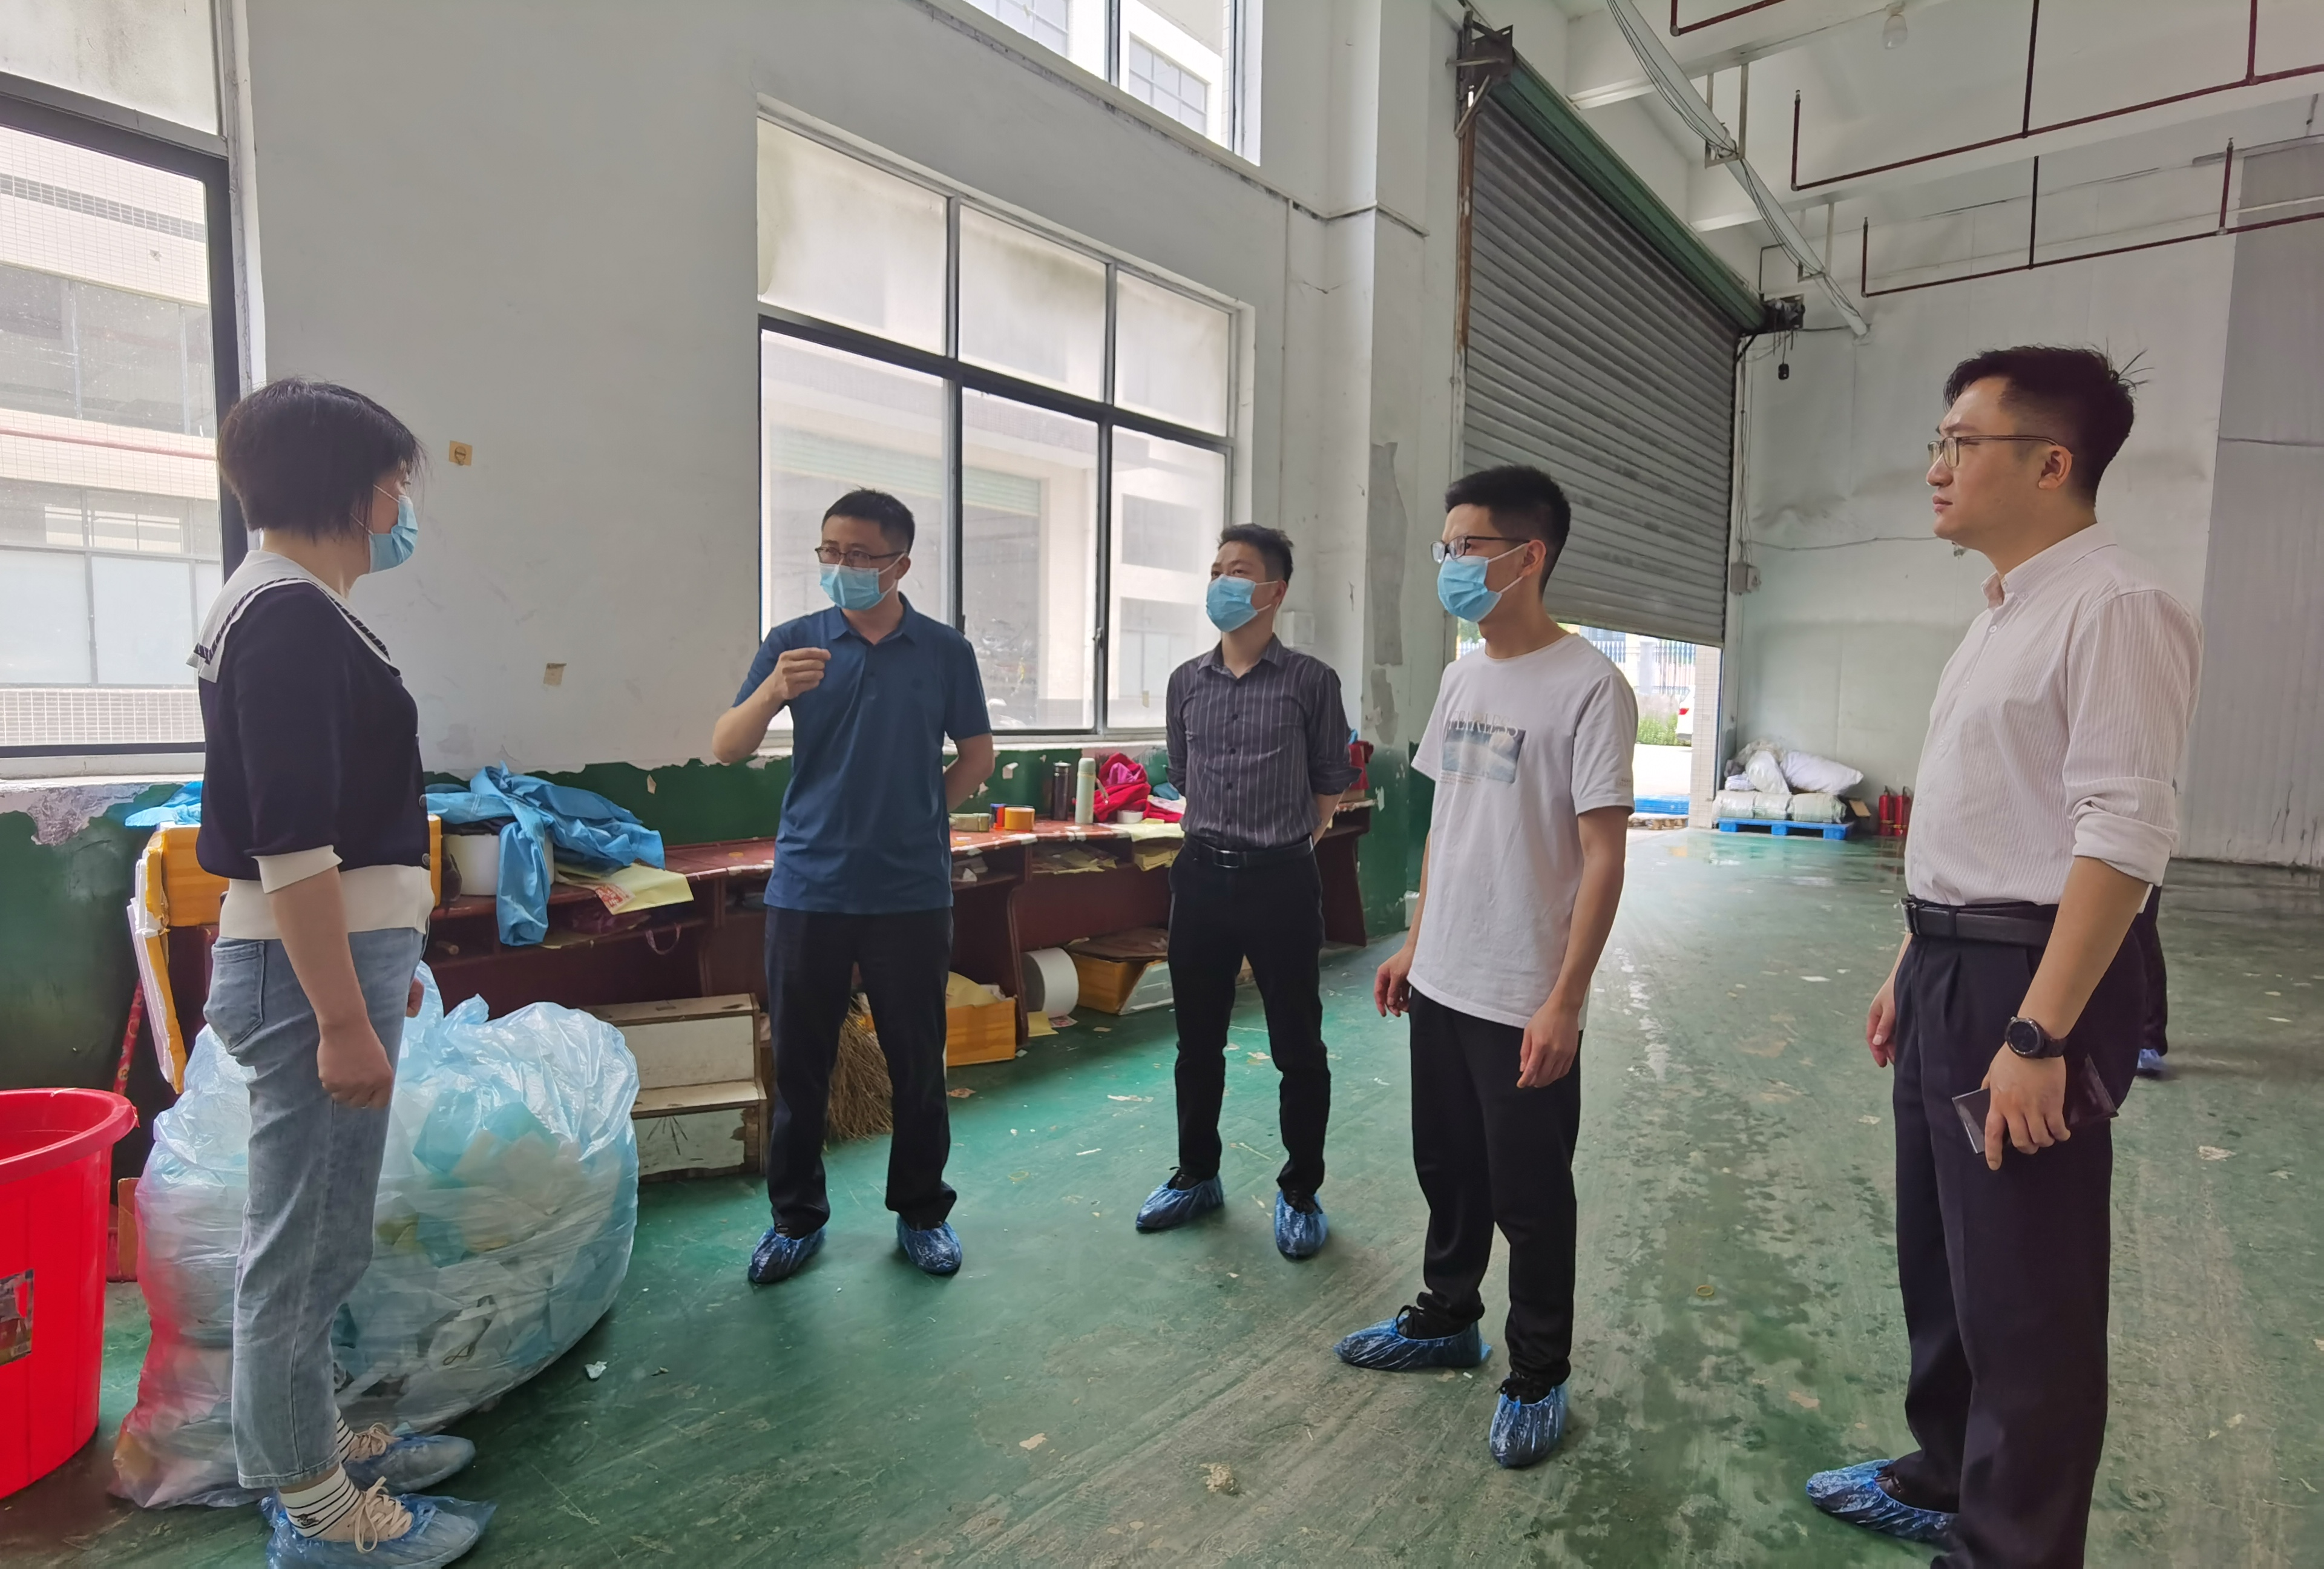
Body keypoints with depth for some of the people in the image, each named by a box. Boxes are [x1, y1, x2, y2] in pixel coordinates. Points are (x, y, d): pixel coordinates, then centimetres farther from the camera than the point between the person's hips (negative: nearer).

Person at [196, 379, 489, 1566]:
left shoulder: (281, 609, 15)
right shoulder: (291, 619, -17)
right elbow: (290, 844, -23)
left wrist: (382, 965, 24)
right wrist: (344, 1020, -21)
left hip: (329, 957, 10)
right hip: (308, 973, -10)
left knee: (311, 1238, 20)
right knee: (304, 1246, 3)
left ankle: (318, 1443, 35)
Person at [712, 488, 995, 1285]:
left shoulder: (945, 651, 2)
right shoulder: (794, 642, 2)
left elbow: (976, 755, 10)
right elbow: (725, 748, -4)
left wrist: (921, 816, 2)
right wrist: (774, 692, -22)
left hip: (912, 892, 0)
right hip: (807, 889, 1)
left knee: (918, 1061, 9)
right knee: (798, 1062, 10)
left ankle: (922, 1211, 28)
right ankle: (796, 1217, 28)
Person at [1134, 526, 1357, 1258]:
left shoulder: (1310, 681, -5)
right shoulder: (1186, 682, 6)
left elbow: (1331, 786, 4)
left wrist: (1281, 847, 9)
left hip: (1281, 881, -4)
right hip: (1201, 875, 4)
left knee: (1297, 1045, 6)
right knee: (1197, 1039, 15)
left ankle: (1300, 1192, 25)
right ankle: (1197, 1175, 33)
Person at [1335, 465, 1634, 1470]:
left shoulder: (1590, 688, -15)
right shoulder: (1462, 678, 8)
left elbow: (1603, 857, -16)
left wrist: (1564, 1001, -18)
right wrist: (1415, 942, 14)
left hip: (1525, 1003, -7)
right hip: (1441, 982, 7)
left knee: (1529, 1198, 9)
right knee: (1447, 1167, 21)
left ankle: (1537, 1376, 30)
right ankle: (1447, 1321, 42)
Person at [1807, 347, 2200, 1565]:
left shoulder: (2111, 608, -15)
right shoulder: (2002, 615, 14)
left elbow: (2122, 836, -22)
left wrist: (2039, 1035, -25)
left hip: (2030, 980, -10)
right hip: (1950, 971, 10)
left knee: (2023, 1299, 7)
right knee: (1939, 1260, 22)